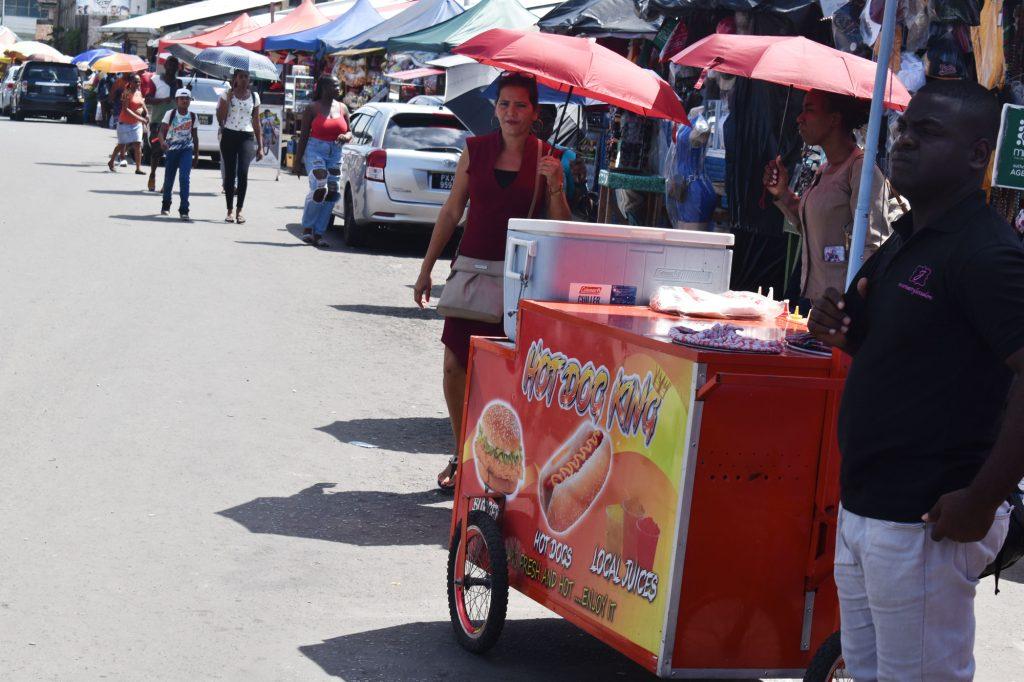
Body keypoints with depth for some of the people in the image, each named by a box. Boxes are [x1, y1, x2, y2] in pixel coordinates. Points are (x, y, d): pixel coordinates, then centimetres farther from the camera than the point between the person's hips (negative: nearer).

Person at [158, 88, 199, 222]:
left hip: (187, 150, 0)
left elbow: (195, 136, 11)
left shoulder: (192, 116, 2)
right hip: (171, 149, 0)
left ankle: (184, 210, -15)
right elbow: (162, 130, -12)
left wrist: (196, 154, 11)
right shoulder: (170, 114, -5)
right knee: (169, 178, 10)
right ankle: (166, 205, 35)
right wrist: (162, 142, -33)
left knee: (184, 178, -15)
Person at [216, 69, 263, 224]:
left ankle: (239, 210, -9)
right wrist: (228, 98, -11)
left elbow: (256, 122, 13)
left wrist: (260, 146, 10)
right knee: (229, 174, 1)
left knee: (243, 173, -15)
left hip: (247, 137, 0)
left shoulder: (254, 96, 9)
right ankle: (230, 210, 9)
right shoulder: (228, 94, 4)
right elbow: (220, 118, -3)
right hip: (229, 135, 0)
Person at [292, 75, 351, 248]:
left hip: (335, 154, 5)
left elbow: (348, 132, 19)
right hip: (315, 151, -5)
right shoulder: (313, 108, -1)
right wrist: (297, 160, -5)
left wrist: (346, 137, -7)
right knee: (319, 189, -20)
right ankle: (307, 227, -2)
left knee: (332, 193, -1)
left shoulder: (342, 108, 12)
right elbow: (304, 135, -1)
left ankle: (318, 233, 9)